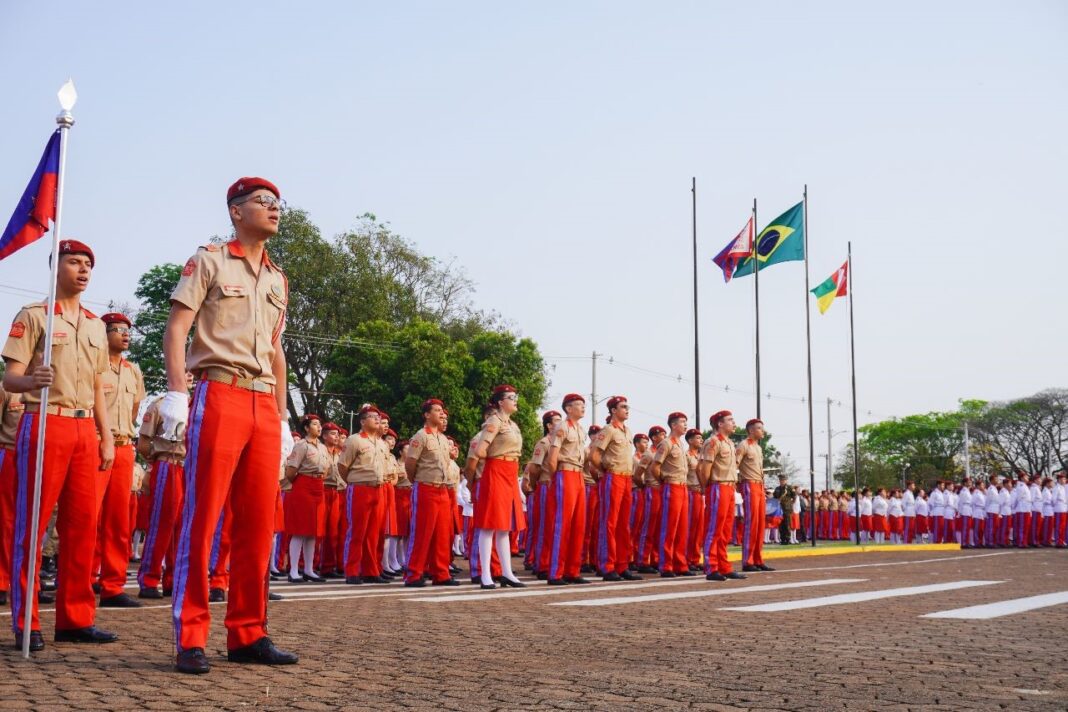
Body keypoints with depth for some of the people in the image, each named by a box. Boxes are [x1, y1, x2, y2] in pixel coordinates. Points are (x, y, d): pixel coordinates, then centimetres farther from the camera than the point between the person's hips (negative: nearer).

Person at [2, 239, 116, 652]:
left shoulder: (96, 325, 19)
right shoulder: (33, 316, 3)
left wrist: (107, 437, 14)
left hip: (85, 429, 5)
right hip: (44, 423, -5)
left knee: (83, 524, 3)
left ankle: (76, 618, 9)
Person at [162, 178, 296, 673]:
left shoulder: (277, 280, 22)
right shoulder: (208, 261, 5)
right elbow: (176, 328, -3)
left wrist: (282, 417, 18)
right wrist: (176, 393, -15)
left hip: (263, 405, 6)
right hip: (218, 395, -6)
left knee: (258, 522, 4)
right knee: (201, 517, -7)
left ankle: (247, 634, 12)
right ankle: (190, 639, -3)